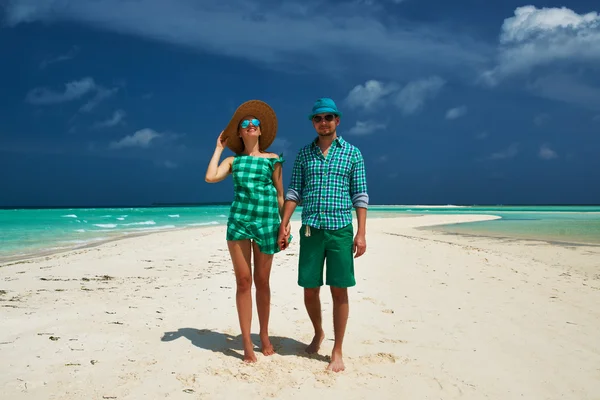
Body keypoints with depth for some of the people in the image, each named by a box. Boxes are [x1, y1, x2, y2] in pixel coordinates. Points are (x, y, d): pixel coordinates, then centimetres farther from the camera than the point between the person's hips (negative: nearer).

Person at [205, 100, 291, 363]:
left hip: (267, 222, 0)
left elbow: (280, 194, 9)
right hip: (239, 220, 1)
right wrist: (218, 148, 6)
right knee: (243, 281, 0)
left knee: (262, 281, 7)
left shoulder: (273, 159, 8)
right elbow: (210, 177, -6)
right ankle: (247, 343, 8)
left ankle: (264, 335, 24)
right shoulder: (233, 160, 10)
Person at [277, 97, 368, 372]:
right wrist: (283, 226, 0)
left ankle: (337, 351, 13)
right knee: (310, 289, 7)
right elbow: (293, 192, 8)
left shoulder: (352, 153, 5)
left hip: (341, 229, -2)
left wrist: (361, 233, -6)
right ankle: (318, 333, 34)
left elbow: (360, 195, 2)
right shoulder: (303, 154, 11)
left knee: (339, 290, 1)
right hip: (310, 229, 2)